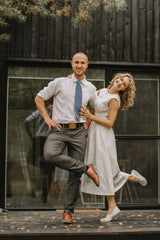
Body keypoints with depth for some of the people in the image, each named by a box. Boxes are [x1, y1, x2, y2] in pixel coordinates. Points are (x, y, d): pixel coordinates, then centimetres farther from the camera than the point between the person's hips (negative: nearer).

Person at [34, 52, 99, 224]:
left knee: (75, 174, -1)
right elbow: (39, 98, 7)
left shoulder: (90, 88, 11)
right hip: (59, 129, -2)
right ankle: (87, 169, -14)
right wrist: (47, 118, -4)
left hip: (78, 132, 2)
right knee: (50, 155, -33)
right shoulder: (60, 83, 2)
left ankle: (68, 212, 11)